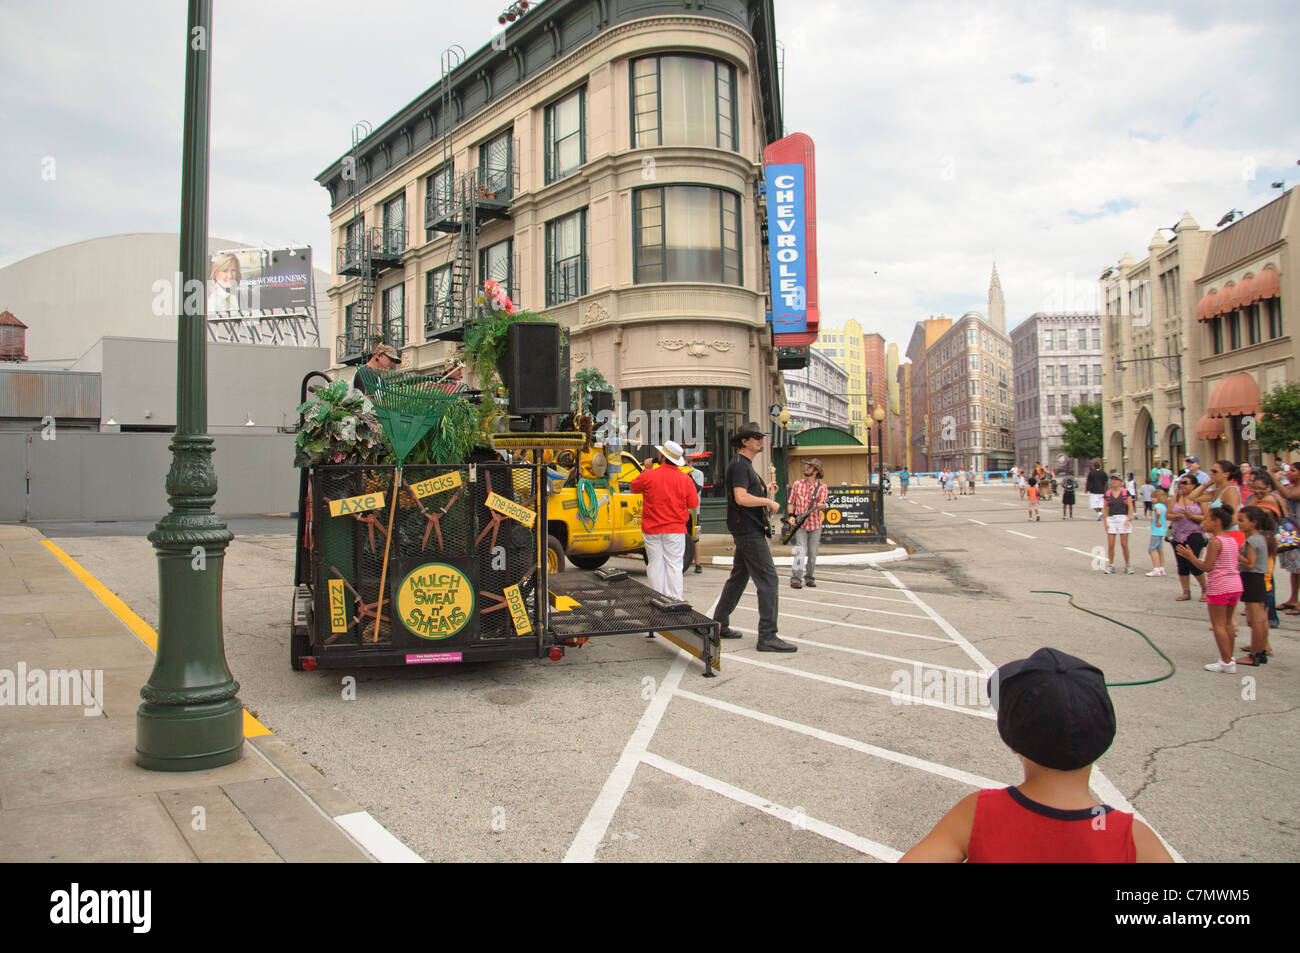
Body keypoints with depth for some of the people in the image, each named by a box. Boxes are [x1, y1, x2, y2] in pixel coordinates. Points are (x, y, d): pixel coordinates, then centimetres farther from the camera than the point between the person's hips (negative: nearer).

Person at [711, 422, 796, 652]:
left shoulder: (745, 465, 19)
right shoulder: (739, 464, -14)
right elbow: (741, 498, -26)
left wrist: (764, 490, 13)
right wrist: (769, 502, -18)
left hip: (746, 531, 11)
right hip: (749, 531, -11)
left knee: (739, 577, 16)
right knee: (768, 578, -11)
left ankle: (719, 624, 24)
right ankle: (767, 636, -11)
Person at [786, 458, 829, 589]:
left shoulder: (822, 487, -1)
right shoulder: (797, 484, 5)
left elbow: (822, 506, -11)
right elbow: (791, 503, 10)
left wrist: (821, 506, -35)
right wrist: (791, 516, -6)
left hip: (815, 525, 1)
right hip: (799, 524, -1)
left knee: (812, 553, 7)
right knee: (800, 550, -15)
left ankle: (809, 578, 22)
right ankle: (795, 579, -17)